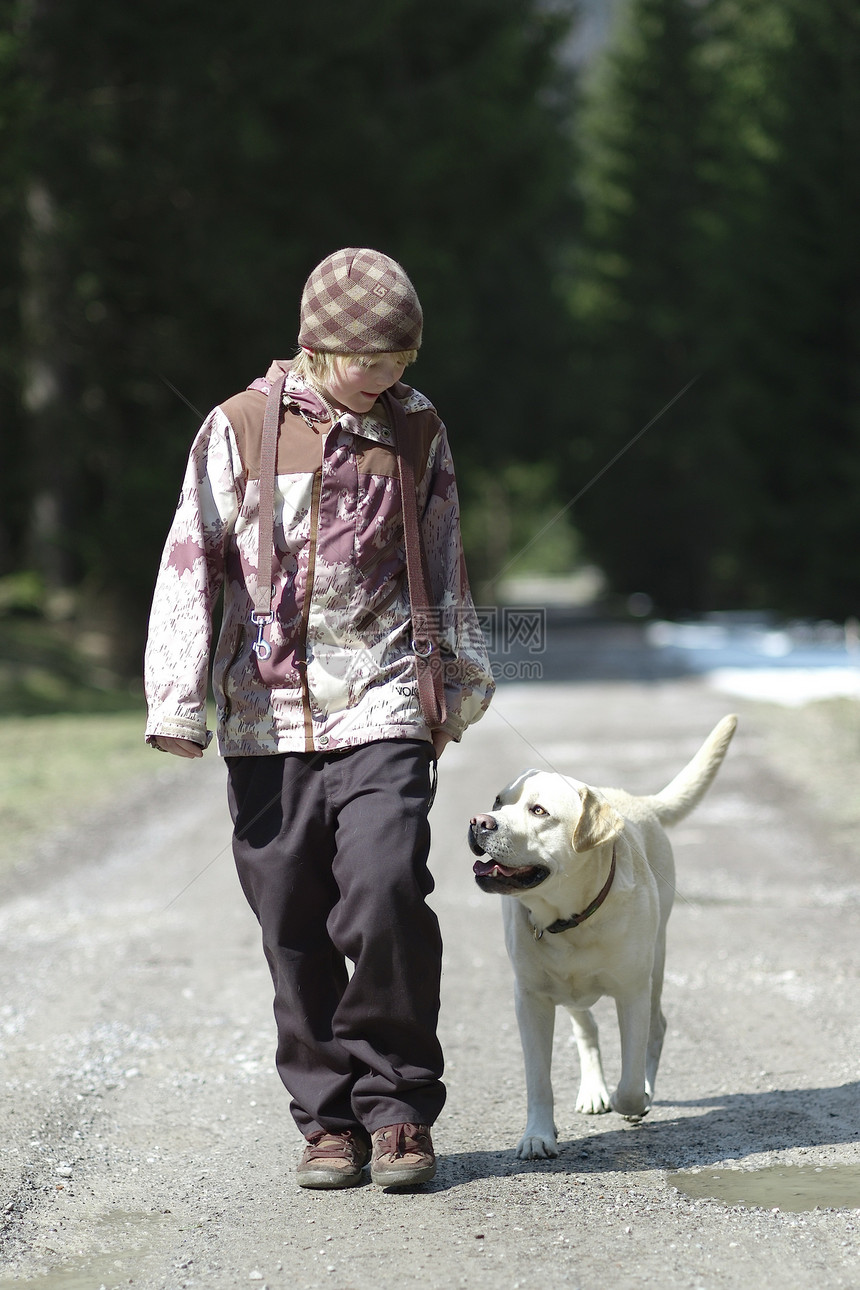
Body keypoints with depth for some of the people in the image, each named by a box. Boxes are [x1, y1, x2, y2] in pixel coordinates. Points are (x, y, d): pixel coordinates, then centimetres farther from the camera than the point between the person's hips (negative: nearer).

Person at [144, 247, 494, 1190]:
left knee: (386, 895, -16)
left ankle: (397, 1106, -2)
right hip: (269, 715, 0)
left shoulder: (418, 432, 10)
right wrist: (177, 702, -5)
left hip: (382, 710, 0)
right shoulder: (240, 429, 2)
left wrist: (459, 685, 25)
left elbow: (444, 568, 20)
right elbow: (191, 564, 1)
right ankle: (329, 1117, 14)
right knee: (295, 929, 2)